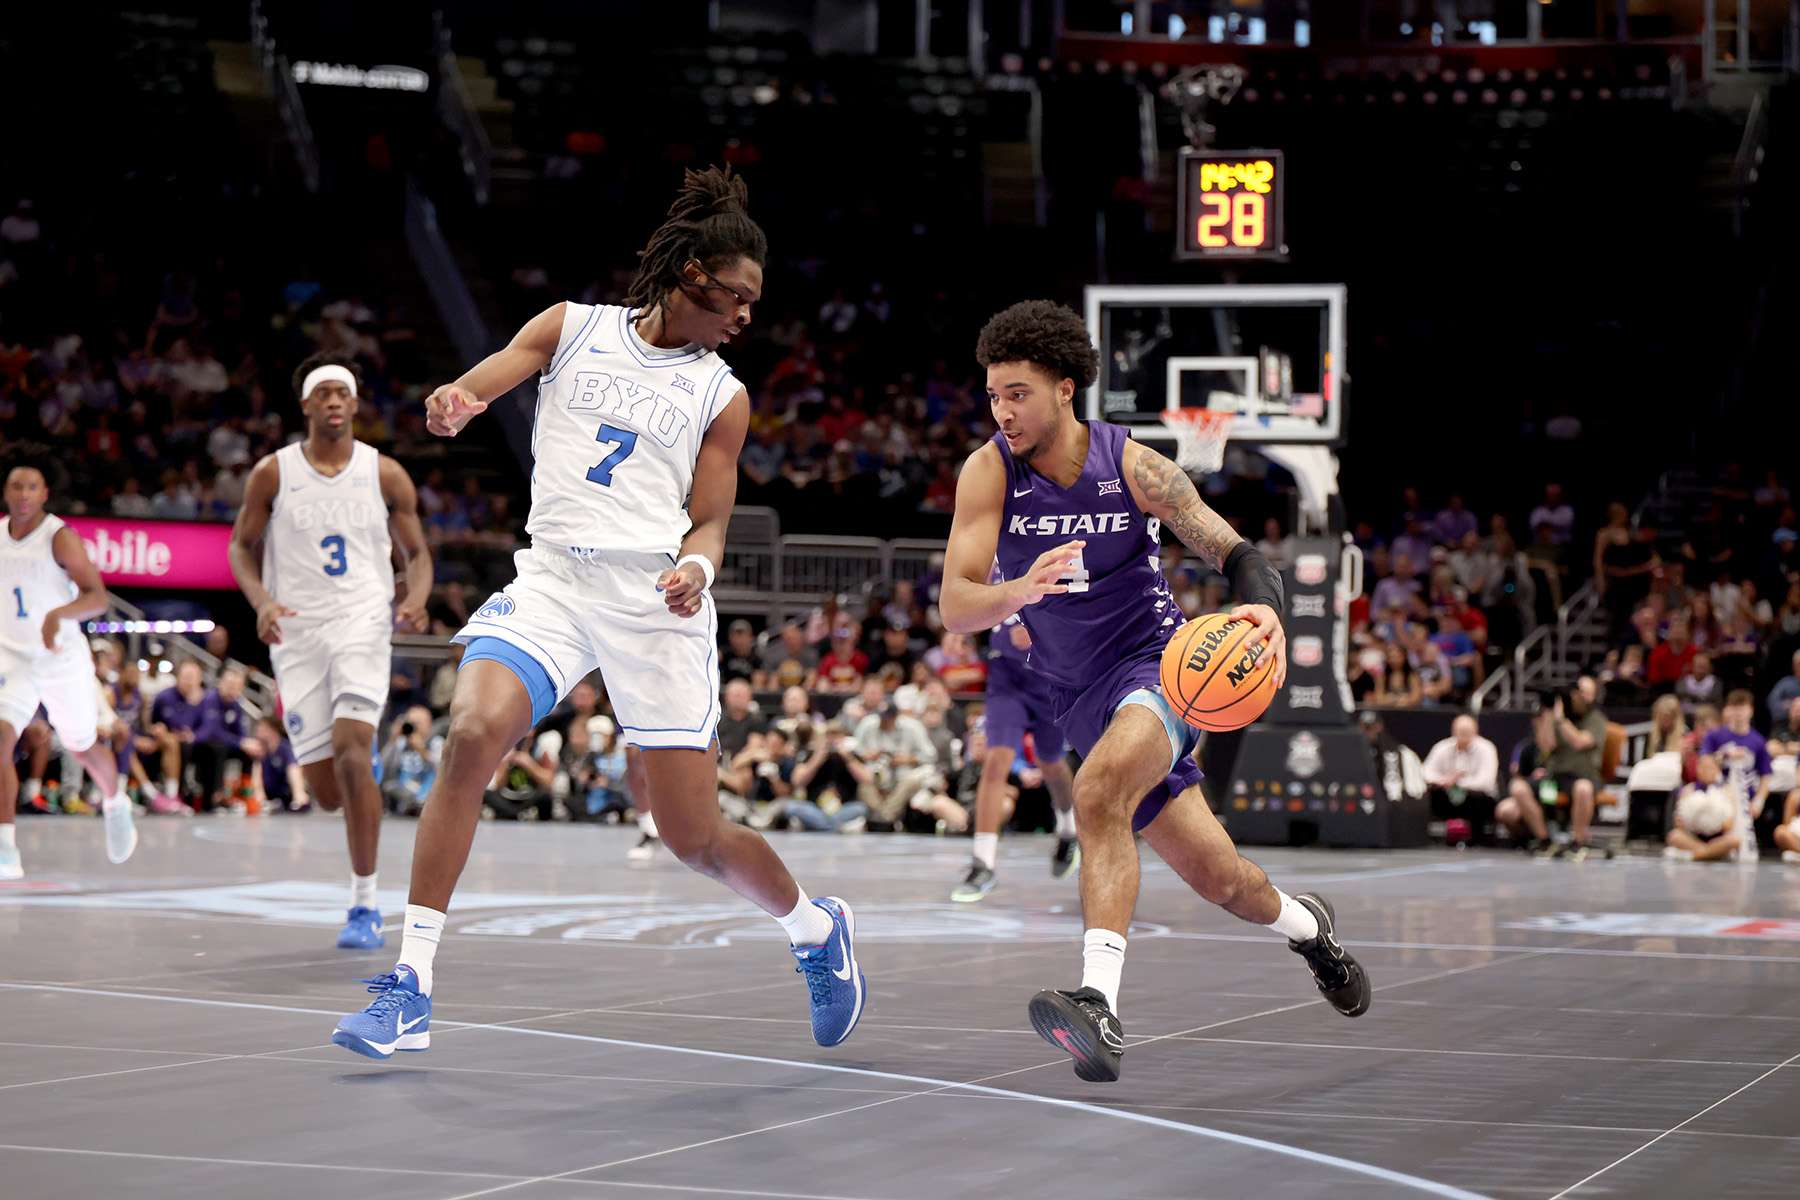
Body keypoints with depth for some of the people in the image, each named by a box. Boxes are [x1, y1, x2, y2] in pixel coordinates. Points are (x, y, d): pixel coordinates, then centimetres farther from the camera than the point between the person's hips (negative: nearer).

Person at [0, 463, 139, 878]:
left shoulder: (60, 537, -15)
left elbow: (98, 597, -23)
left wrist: (58, 614, -39)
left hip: (63, 659, -3)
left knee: (83, 747, 15)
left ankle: (115, 805, 49)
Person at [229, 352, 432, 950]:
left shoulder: (385, 474, 3)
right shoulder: (272, 473, 2)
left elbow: (416, 552, 11)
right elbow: (242, 547, 9)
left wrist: (415, 600, -10)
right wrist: (262, 602, -10)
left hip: (362, 623, -1)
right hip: (297, 632, 1)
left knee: (350, 750, -23)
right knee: (327, 792, -1)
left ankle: (365, 905, -16)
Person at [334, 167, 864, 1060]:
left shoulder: (722, 395, 10)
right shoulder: (572, 328, 9)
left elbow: (710, 520, 9)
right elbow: (478, 386, -2)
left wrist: (697, 566, -15)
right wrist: (453, 403, -27)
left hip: (655, 599, 0)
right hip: (553, 576, 0)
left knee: (696, 840, -1)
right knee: (472, 733, -28)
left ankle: (815, 927, 33)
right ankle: (410, 990, -22)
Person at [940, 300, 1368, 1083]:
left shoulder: (1134, 467, -13)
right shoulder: (989, 472, -10)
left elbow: (1237, 554, -12)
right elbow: (954, 608, -18)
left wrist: (1267, 613, -35)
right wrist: (1020, 591, -41)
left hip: (1158, 666, -3)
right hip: (1079, 696, 3)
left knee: (1100, 785, -35)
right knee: (1217, 880, 9)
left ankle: (1099, 1005, -41)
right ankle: (1305, 924, 43)